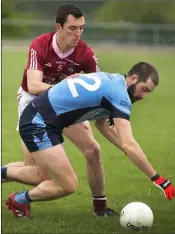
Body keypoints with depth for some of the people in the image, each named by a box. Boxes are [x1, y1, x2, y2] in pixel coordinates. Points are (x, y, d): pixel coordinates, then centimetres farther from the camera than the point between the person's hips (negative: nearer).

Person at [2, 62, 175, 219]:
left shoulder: (111, 80, 8)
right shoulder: (119, 94, -20)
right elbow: (128, 145, -27)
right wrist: (157, 179, -25)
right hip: (38, 123, -10)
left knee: (46, 177, 24)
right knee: (68, 185, -8)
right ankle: (20, 200, 12)